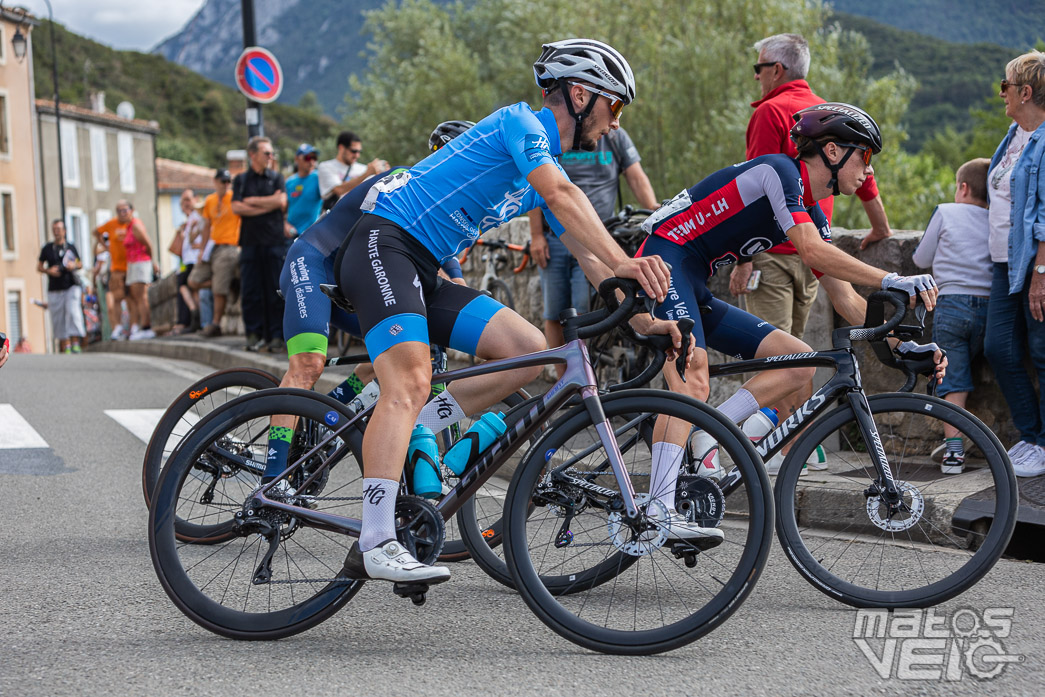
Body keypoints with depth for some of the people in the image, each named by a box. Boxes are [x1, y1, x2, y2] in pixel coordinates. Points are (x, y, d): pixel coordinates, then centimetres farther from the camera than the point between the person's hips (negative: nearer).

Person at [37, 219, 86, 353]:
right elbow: (39, 267, 11)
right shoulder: (47, 248, 7)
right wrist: (49, 271, -9)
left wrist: (74, 265, -7)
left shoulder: (71, 247, 8)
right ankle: (65, 347, 8)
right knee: (58, 319, 1)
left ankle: (76, 343, -18)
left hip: (71, 287, -1)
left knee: (73, 312, -19)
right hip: (54, 289, 1)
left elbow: (80, 264, 16)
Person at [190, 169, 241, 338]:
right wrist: (203, 250, 13)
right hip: (212, 247, 7)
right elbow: (207, 227, 18)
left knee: (219, 290, -8)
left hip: (228, 247, -7)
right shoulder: (209, 201, 13)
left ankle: (215, 324, 0)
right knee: (194, 281, 5)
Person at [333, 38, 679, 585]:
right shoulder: (520, 121, -8)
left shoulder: (547, 163, 19)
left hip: (425, 273, 9)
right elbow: (560, 195, -26)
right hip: (383, 243, -9)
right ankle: (374, 546, -32)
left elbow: (589, 260, 18)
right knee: (411, 382, -27)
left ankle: (392, 441, -1)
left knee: (531, 352, -3)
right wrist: (624, 262, -35)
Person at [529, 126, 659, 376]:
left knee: (585, 313, -12)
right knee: (554, 315, 4)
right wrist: (536, 235, -5)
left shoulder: (616, 137, 6)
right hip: (555, 240, 1)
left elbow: (637, 178, -1)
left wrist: (655, 212, -19)